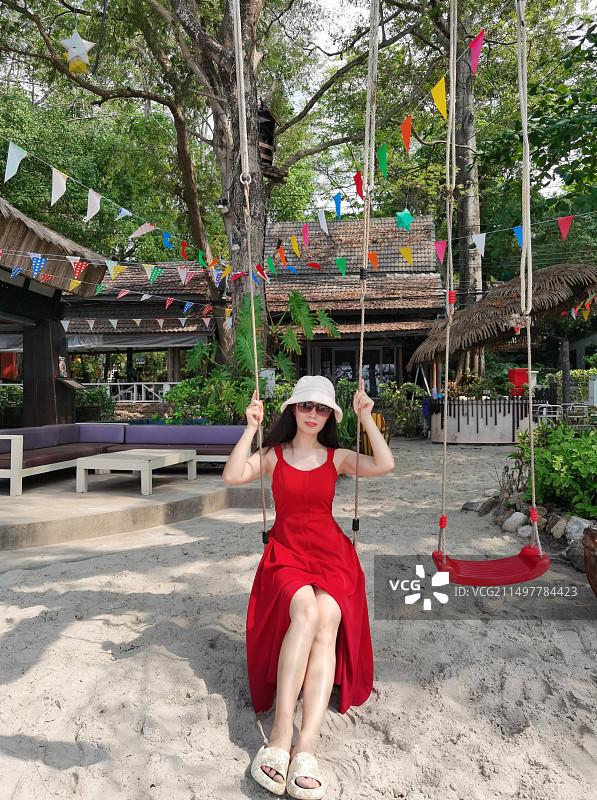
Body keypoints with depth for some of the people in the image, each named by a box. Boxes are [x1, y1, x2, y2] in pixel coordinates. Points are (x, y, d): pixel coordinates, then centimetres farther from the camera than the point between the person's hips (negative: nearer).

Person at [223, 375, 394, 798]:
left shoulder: (338, 457, 10)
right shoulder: (273, 455, 8)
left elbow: (385, 465, -7)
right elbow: (233, 476, -11)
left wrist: (366, 417, -7)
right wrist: (251, 428, -12)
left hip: (331, 554, 1)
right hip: (286, 553, -1)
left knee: (327, 621, -29)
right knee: (305, 611, -32)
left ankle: (306, 747, -32)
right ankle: (281, 736, -29)